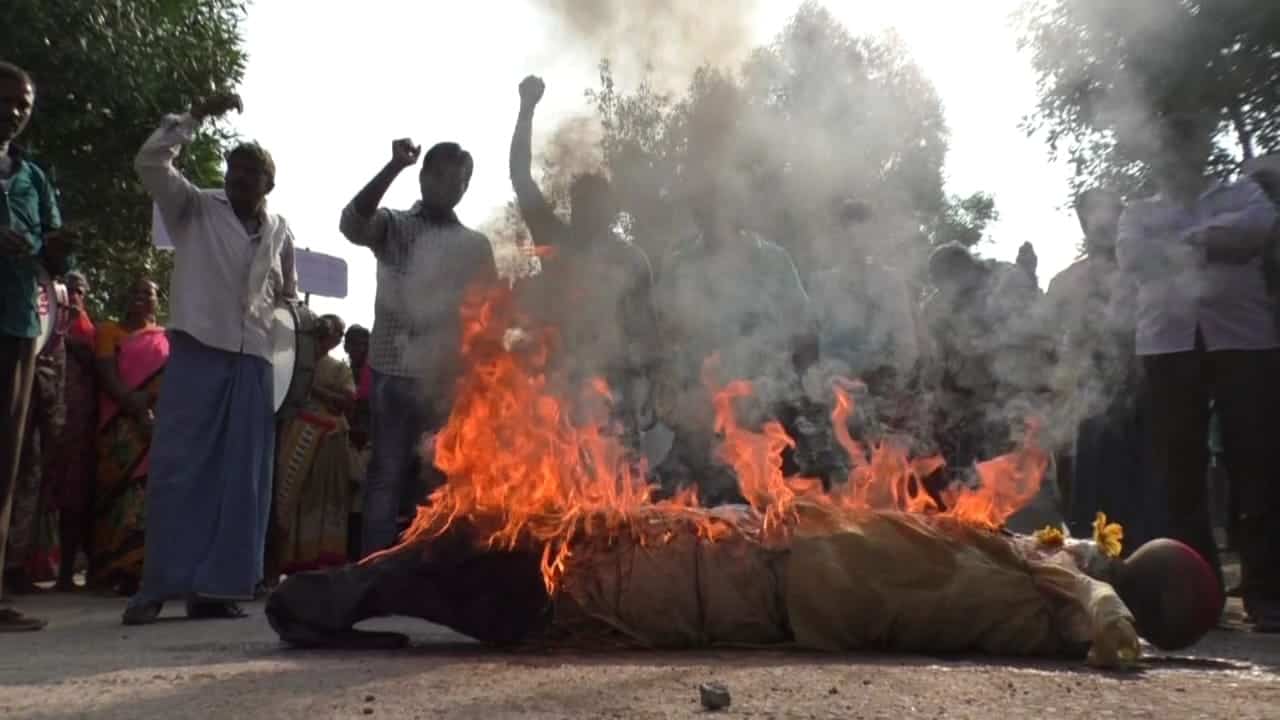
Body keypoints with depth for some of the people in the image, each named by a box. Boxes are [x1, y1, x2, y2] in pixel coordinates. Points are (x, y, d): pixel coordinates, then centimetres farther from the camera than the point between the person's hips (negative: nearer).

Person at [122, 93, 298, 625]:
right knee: (177, 468, -7)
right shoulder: (194, 208, 7)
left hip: (253, 361, 4)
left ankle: (217, 587, 6)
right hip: (197, 351, -3)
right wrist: (197, 116, -9)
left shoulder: (280, 232, 15)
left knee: (240, 476, 1)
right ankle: (159, 586, -2)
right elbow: (149, 162, -7)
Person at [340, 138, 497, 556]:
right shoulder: (394, 226, 7)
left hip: (451, 378, 3)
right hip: (397, 373, -2)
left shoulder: (476, 245, 13)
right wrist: (395, 166, -20)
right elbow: (352, 223, -15)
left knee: (439, 480, 5)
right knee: (388, 475, -3)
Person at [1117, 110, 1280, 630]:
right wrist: (1211, 244, -7)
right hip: (1168, 345, 1)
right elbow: (1132, 258, -1)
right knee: (1180, 472, -1)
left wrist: (1184, 243, -5)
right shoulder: (1137, 214, 20)